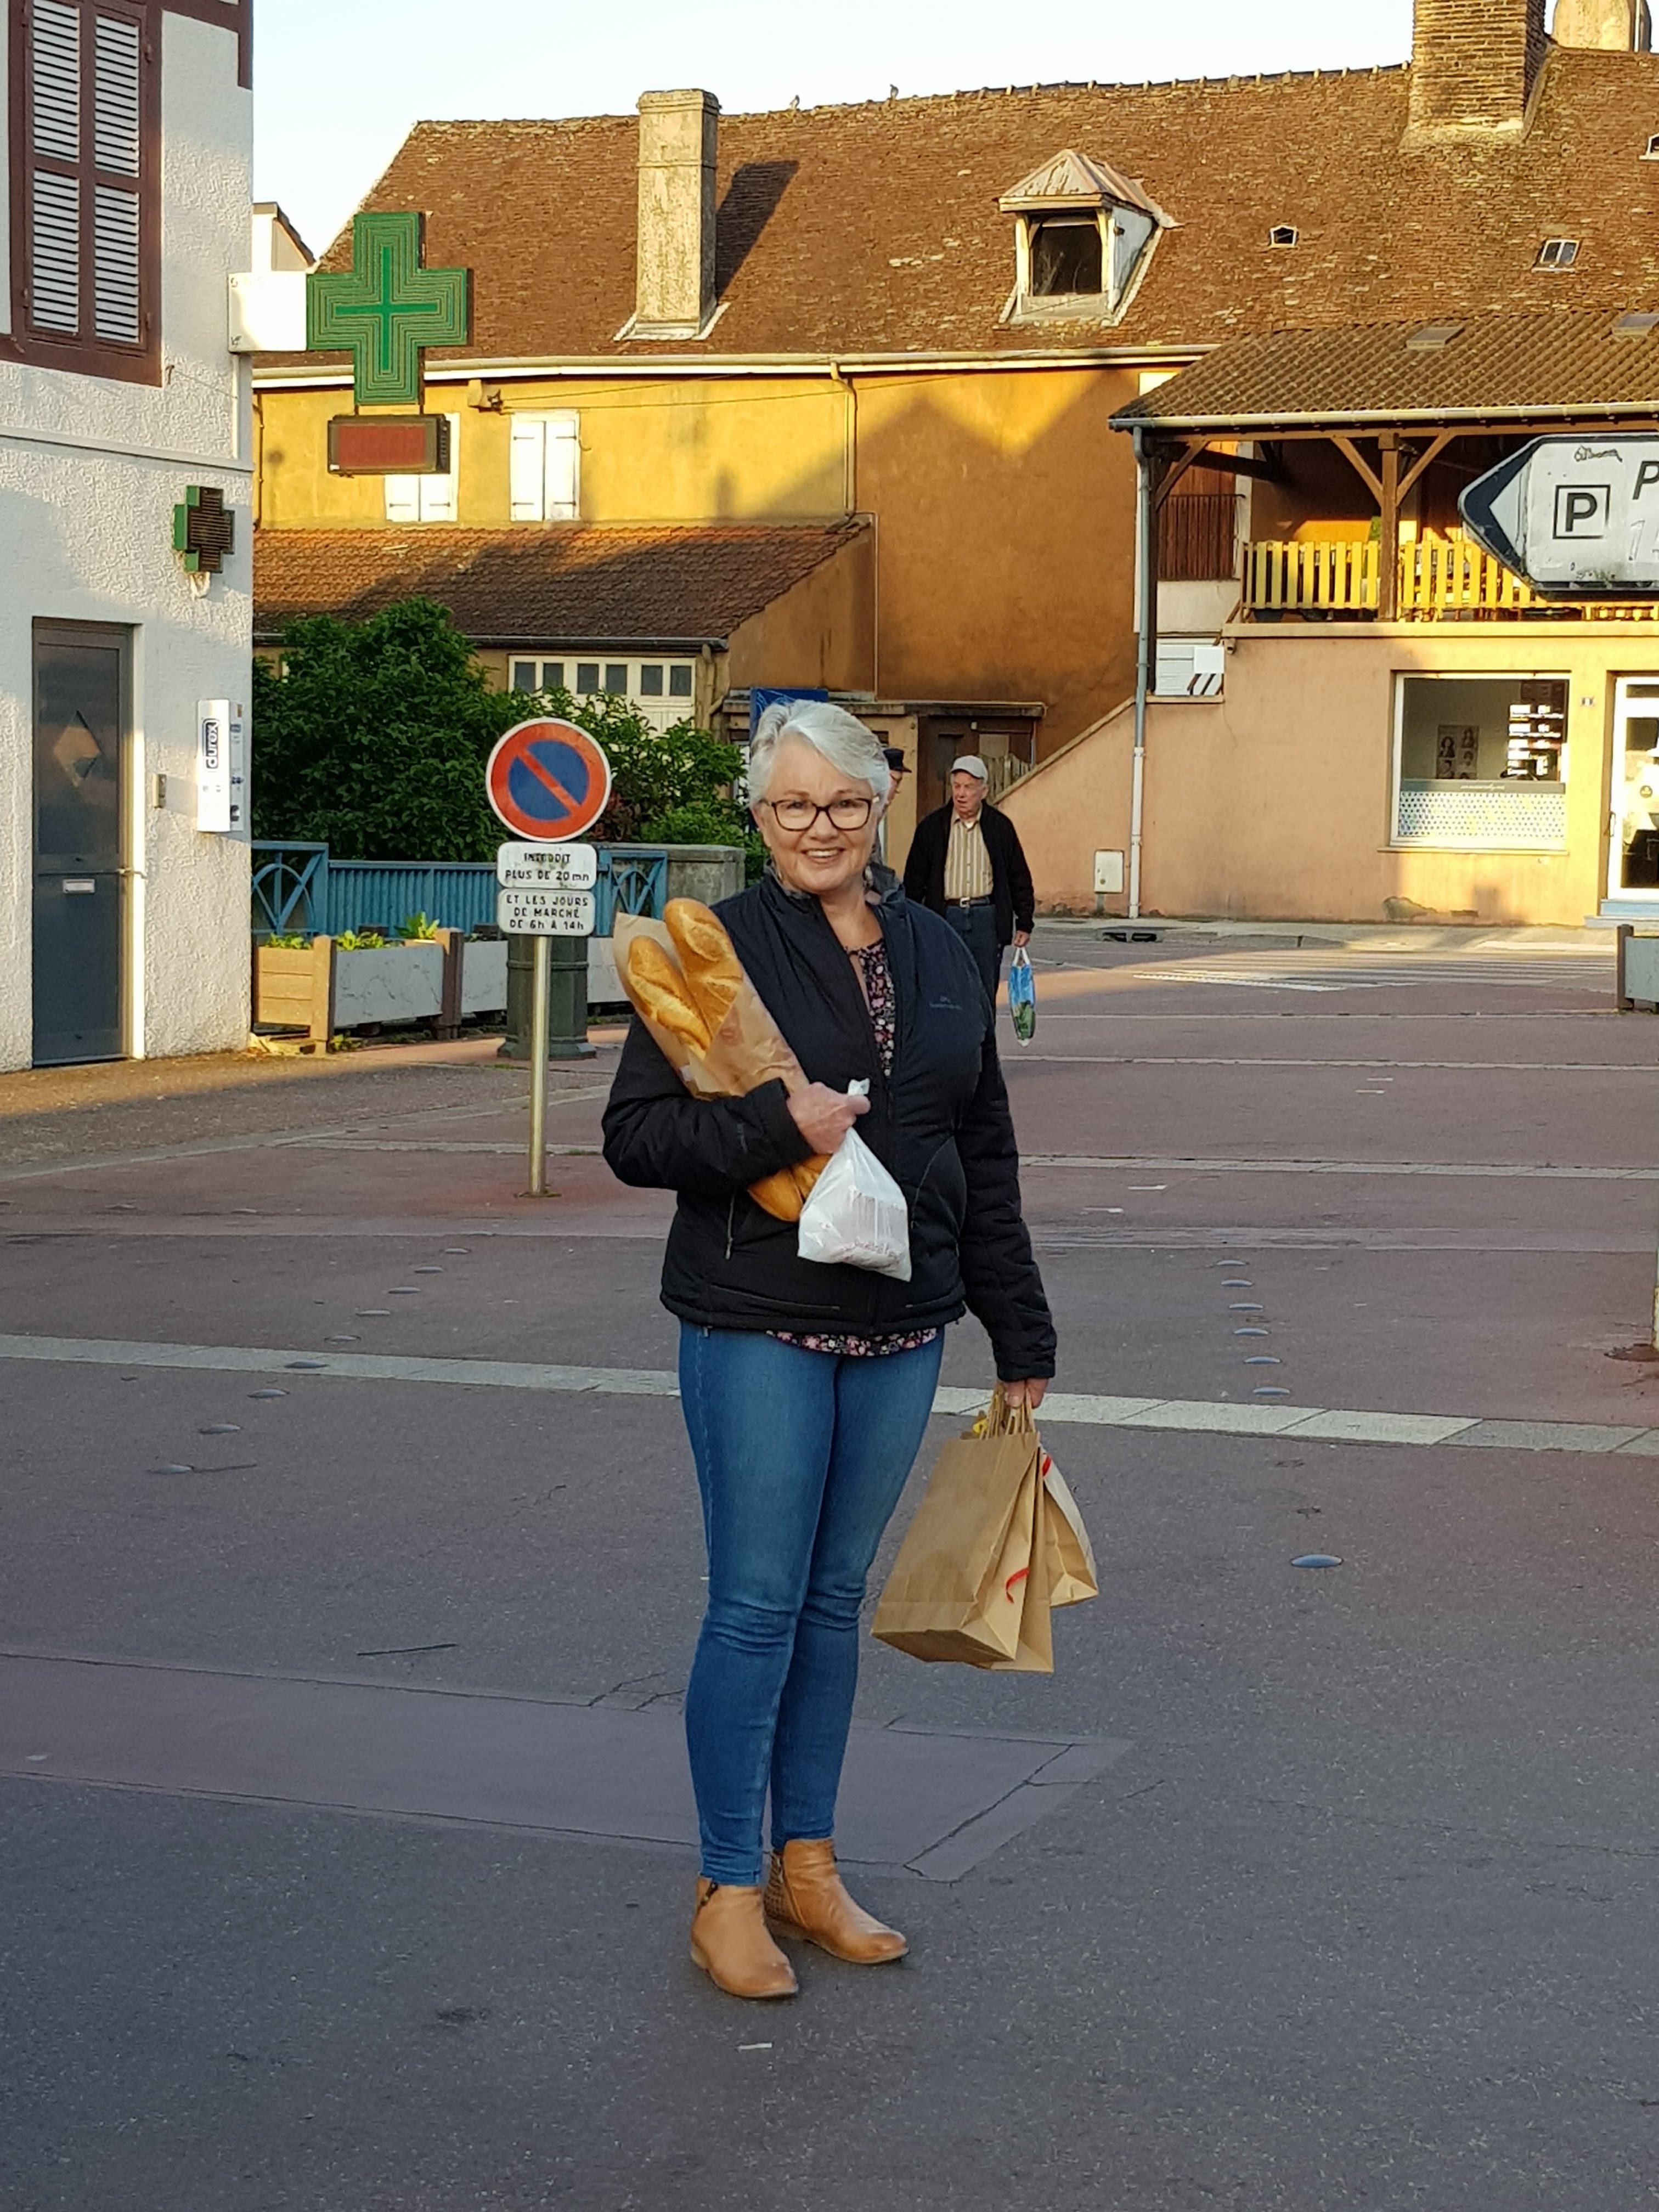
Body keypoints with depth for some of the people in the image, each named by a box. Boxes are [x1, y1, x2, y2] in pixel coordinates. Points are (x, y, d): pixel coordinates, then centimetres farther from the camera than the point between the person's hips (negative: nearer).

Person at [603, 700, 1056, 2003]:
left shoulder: (936, 955, 11)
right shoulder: (719, 948, -5)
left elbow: (985, 1154, 15)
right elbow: (636, 1134, -8)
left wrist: (1020, 1331, 15)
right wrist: (776, 1124, -23)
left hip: (899, 1327, 5)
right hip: (758, 1324, -5)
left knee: (838, 1598, 12)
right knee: (758, 1603, -2)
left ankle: (810, 1868, 23)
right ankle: (728, 1891, 10)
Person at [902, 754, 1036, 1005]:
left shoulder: (1001, 827, 7)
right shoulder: (932, 826, 5)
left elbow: (1019, 879, 12)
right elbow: (914, 879, 8)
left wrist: (1024, 923, 8)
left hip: (987, 919, 1)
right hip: (944, 917, -1)